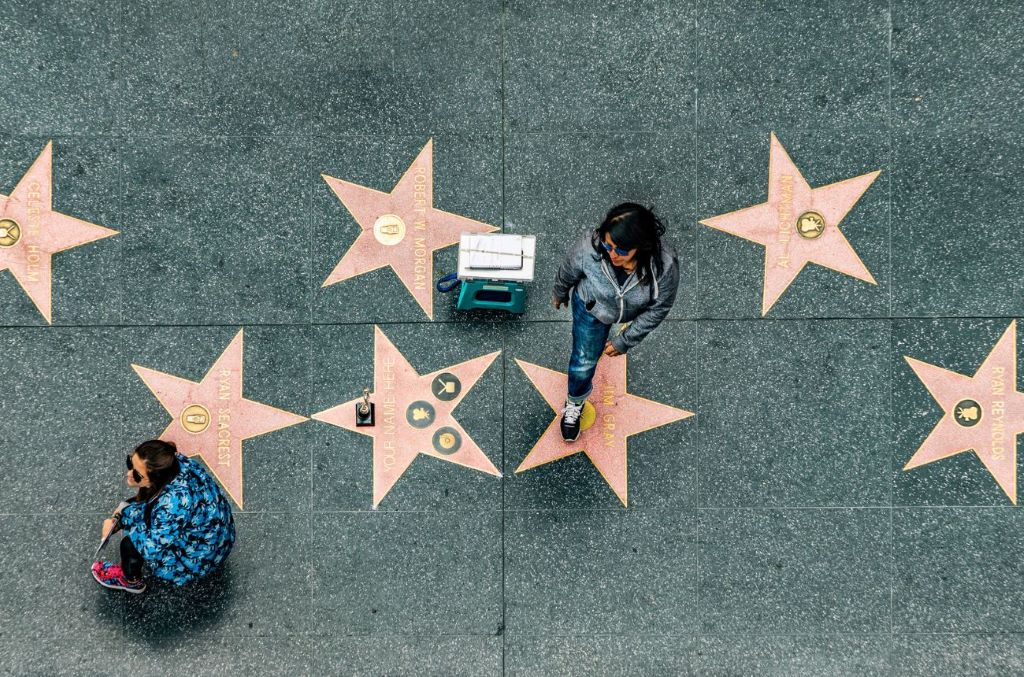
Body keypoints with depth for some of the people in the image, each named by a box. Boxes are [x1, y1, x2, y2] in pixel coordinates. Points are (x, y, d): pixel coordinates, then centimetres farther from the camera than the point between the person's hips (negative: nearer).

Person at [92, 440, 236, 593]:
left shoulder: (174, 502, -40)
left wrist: (126, 513, -19)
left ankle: (131, 581, 24)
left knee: (130, 544, -8)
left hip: (201, 557, -8)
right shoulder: (176, 462, -16)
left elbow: (151, 546, -30)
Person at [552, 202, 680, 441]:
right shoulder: (589, 247, -43)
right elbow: (568, 271, -17)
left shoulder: (664, 265, -44)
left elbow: (659, 308, -24)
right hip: (592, 306, -1)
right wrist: (560, 293, 4)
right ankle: (575, 402, 42)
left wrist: (625, 340, -17)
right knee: (584, 360, 9)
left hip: (635, 312, 1)